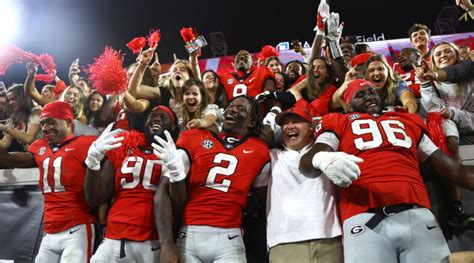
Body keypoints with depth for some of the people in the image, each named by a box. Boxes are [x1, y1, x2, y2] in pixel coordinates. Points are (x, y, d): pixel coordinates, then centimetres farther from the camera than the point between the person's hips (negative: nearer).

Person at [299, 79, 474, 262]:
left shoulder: (408, 122, 29)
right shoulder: (339, 123, 18)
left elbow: (450, 167, 26)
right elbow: (306, 163, 1)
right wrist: (322, 159, -23)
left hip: (417, 213, 3)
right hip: (363, 218, -3)